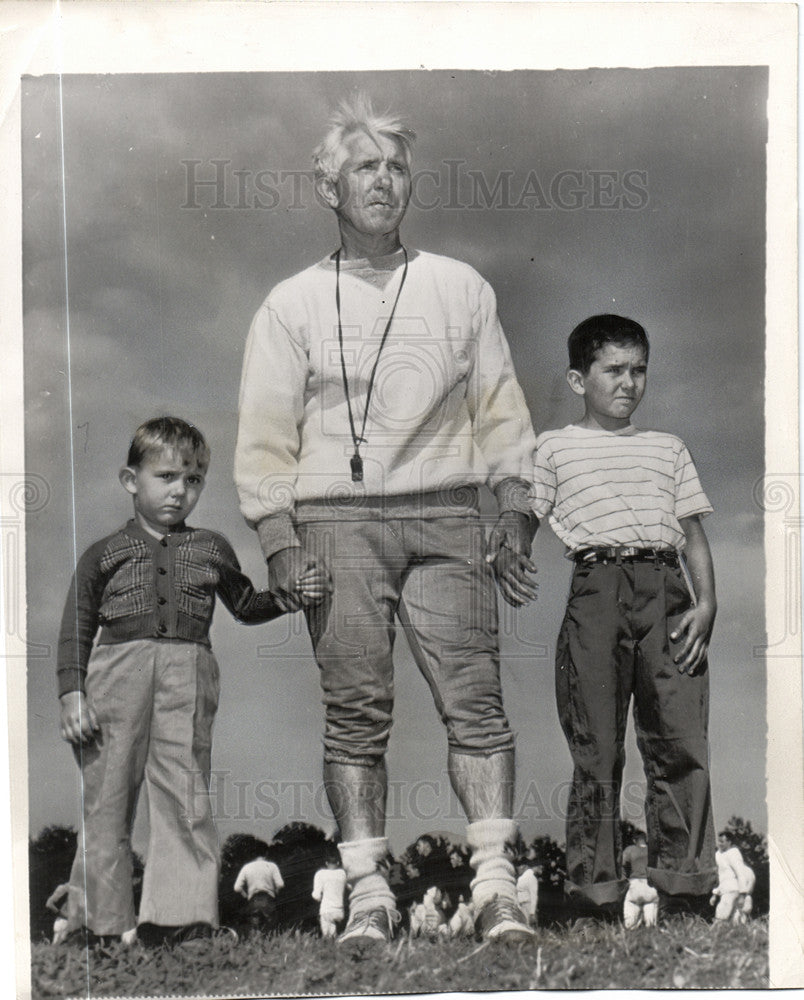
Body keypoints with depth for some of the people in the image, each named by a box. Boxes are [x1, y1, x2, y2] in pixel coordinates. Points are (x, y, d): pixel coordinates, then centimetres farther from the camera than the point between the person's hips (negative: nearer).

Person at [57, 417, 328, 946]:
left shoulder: (211, 549, 21)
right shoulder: (105, 554, 14)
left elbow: (246, 605, 31)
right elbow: (76, 628, 11)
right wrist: (72, 693, 0)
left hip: (189, 674, 1)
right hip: (117, 670, -1)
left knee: (185, 795, -8)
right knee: (106, 797, 0)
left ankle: (183, 915, -8)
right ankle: (101, 921, 7)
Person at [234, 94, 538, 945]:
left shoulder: (461, 288, 14)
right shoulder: (293, 304, 10)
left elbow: (500, 406, 14)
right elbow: (265, 434, 6)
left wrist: (514, 514, 5)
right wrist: (279, 543, -4)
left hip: (446, 519, 1)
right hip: (337, 522, -1)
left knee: (474, 698, -7)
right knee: (356, 711, -1)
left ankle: (494, 882, -3)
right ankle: (367, 890, 6)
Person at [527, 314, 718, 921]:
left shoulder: (669, 448, 25)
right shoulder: (555, 447, 17)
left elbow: (692, 533, 19)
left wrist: (706, 602, 4)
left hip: (667, 590, 2)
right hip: (597, 589, -2)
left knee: (682, 744, -6)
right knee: (597, 751, -3)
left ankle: (686, 890, -1)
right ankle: (596, 895, 3)